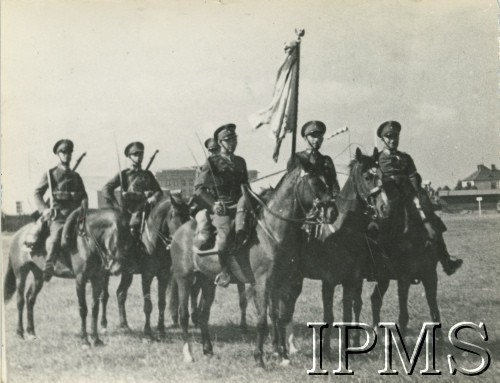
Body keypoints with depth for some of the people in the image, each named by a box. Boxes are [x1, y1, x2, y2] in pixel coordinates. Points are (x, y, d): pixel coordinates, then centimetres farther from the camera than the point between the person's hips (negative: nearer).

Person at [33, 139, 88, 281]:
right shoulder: (50, 174, 9)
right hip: (57, 216, -5)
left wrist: (83, 211, -2)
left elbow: (84, 196, 18)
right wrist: (44, 209, -11)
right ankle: (48, 267, -33)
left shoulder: (76, 176, 20)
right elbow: (37, 193, 5)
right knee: (57, 234, -32)